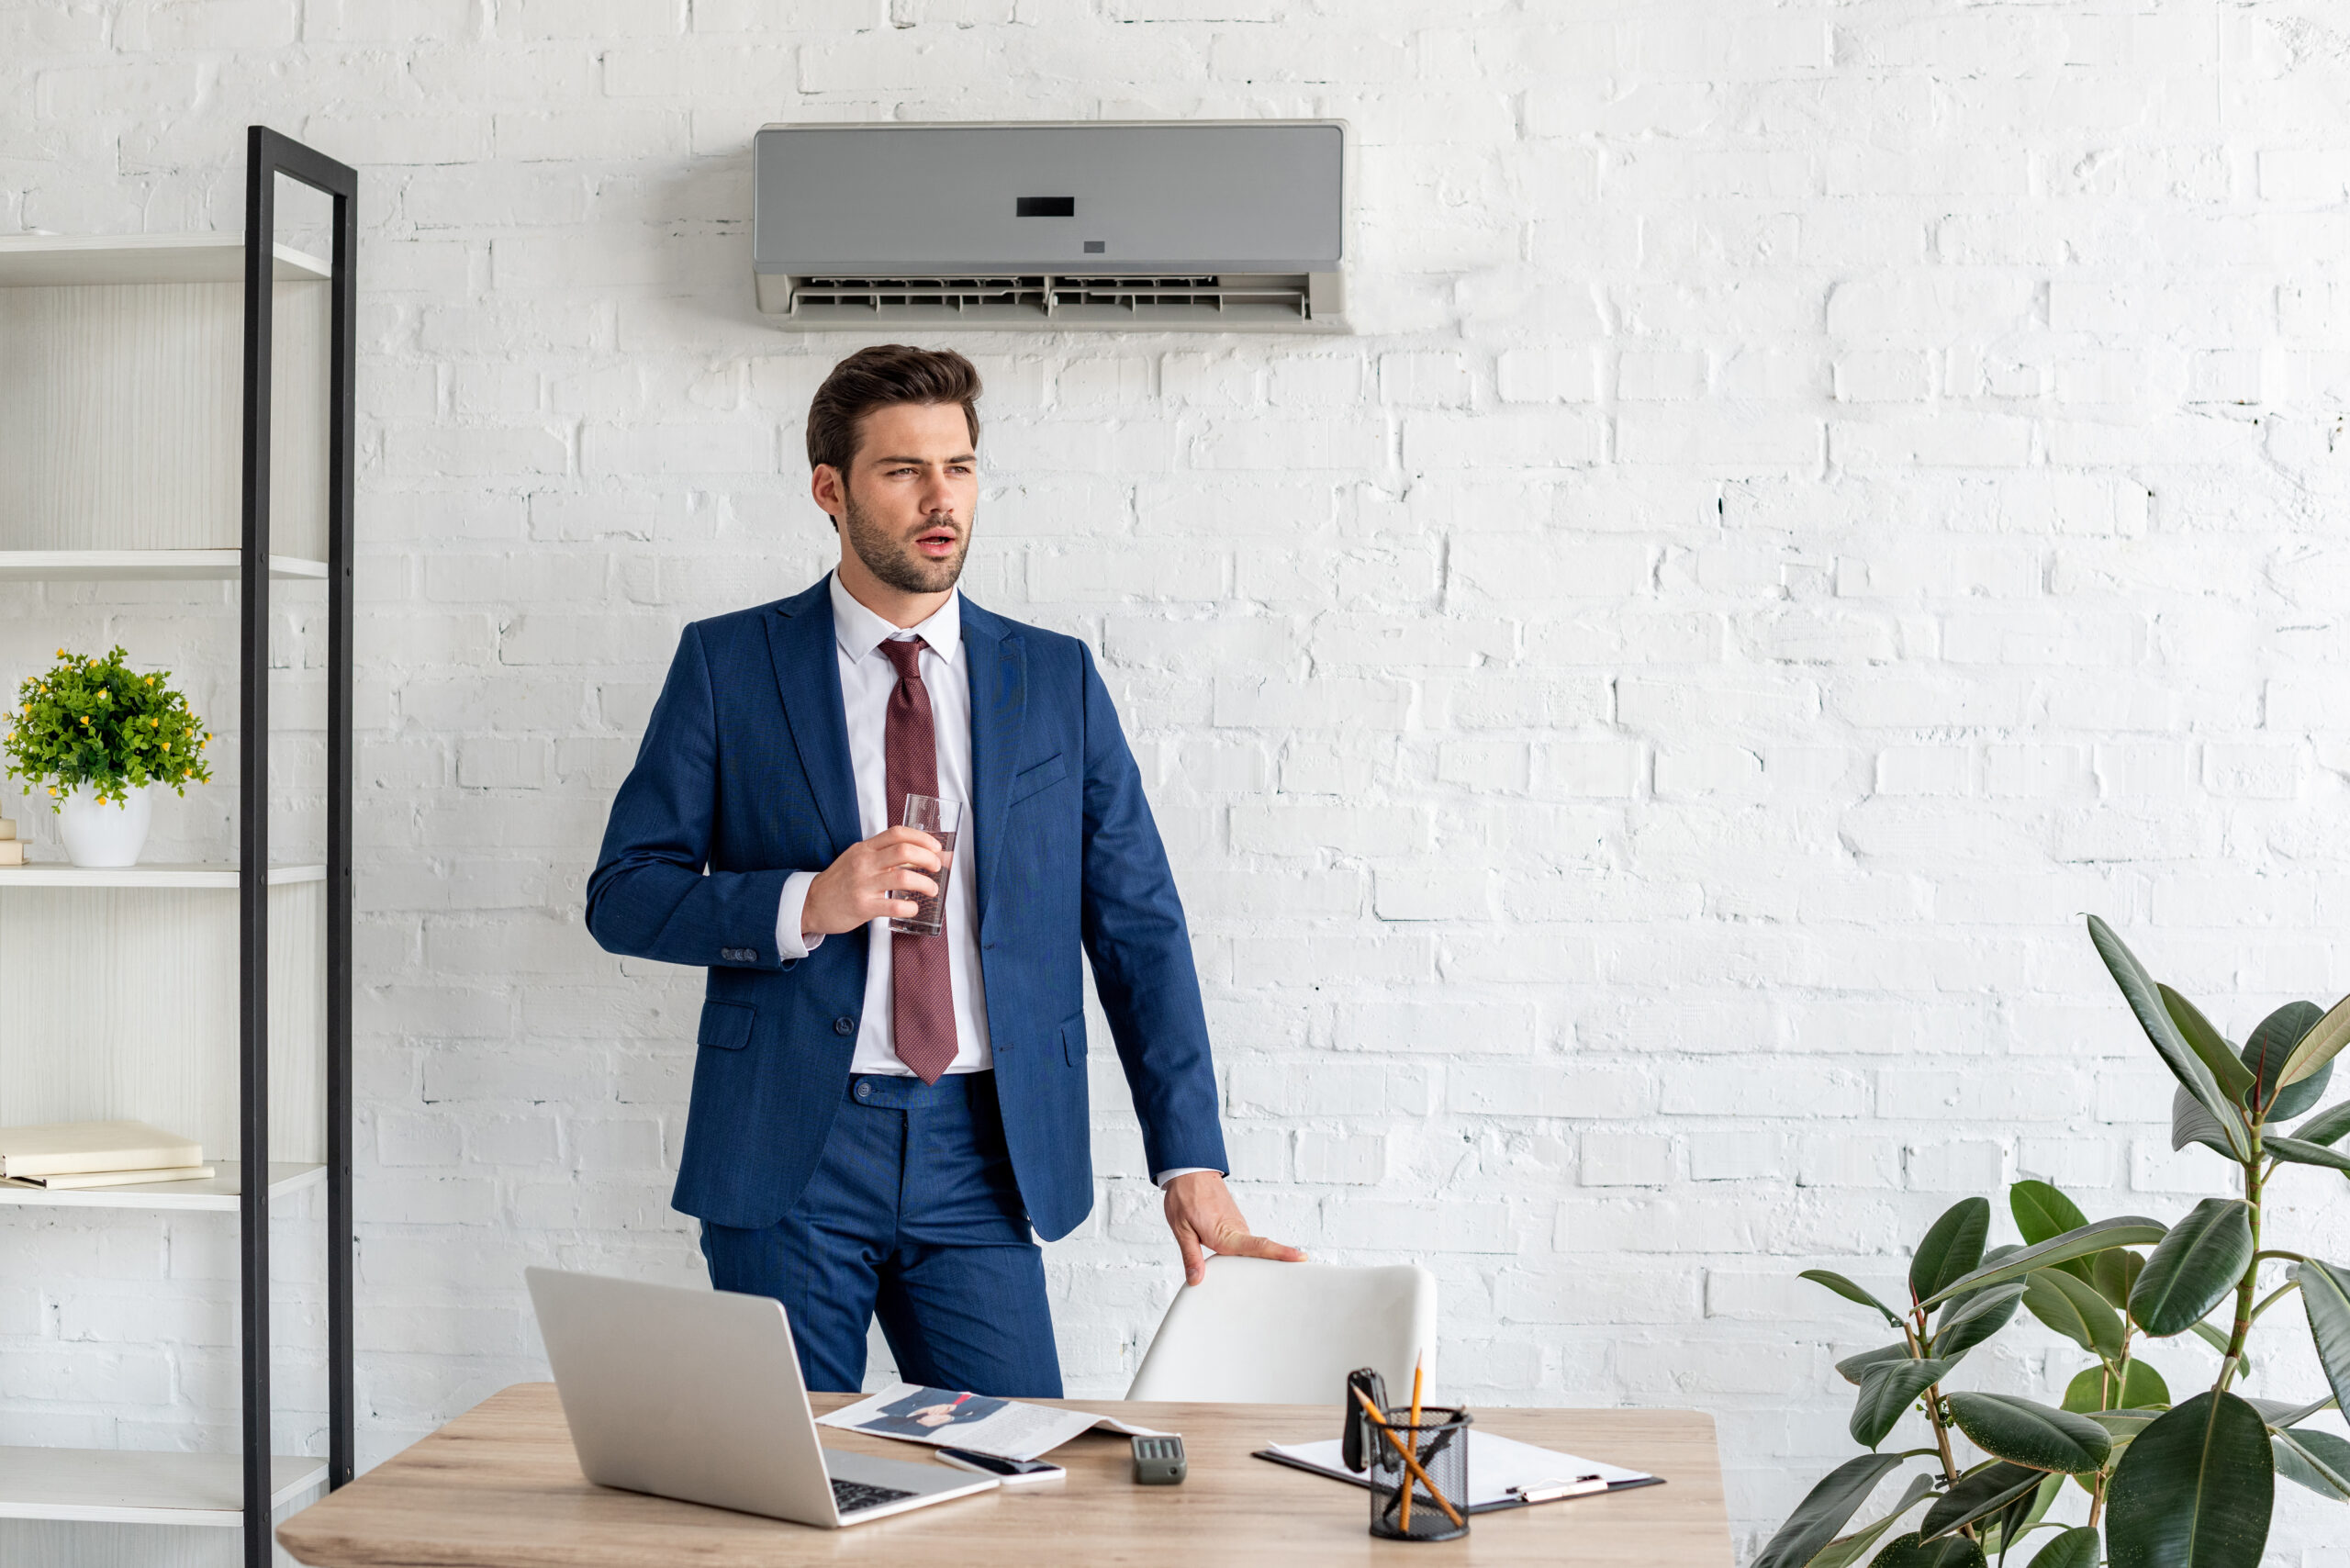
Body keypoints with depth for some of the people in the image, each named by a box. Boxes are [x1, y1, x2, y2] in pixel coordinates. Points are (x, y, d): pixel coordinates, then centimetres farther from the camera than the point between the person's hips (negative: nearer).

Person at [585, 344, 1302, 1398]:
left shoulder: (1058, 680, 8)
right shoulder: (727, 666, 3)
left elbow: (1139, 926, 7)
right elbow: (623, 895, 1)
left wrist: (1190, 1161, -1)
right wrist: (805, 905, -16)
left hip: (985, 1155, 2)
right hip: (790, 1153, -1)